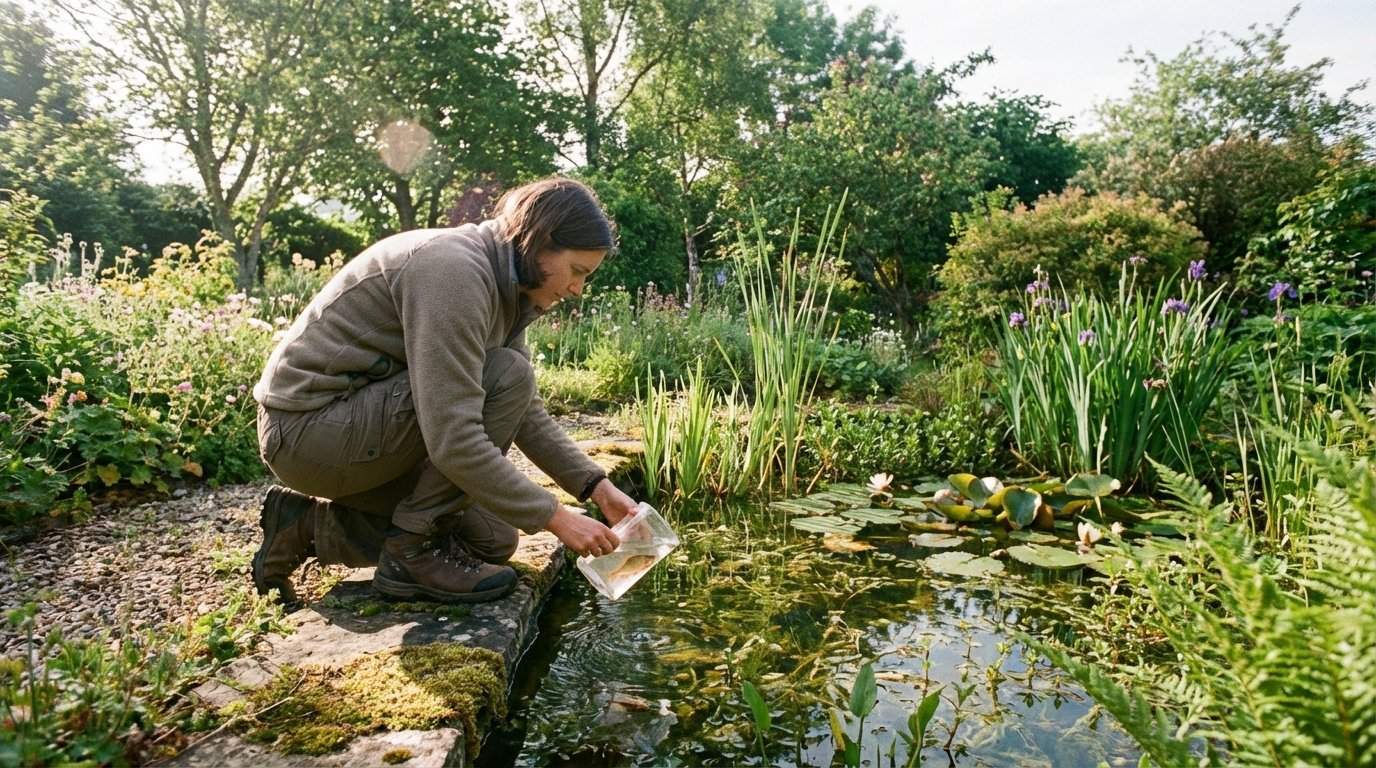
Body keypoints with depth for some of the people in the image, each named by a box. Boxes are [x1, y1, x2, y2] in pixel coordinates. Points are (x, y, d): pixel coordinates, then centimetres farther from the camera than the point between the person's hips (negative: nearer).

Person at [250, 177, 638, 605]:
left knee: (491, 540, 9)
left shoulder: (504, 284, 4)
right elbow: (453, 441, -31)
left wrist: (596, 486, -1)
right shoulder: (454, 270, -26)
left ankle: (311, 525, 15)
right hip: (307, 428, -9)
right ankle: (414, 551, -10)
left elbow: (523, 411, 7)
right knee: (506, 377, -21)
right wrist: (554, 517, -24)